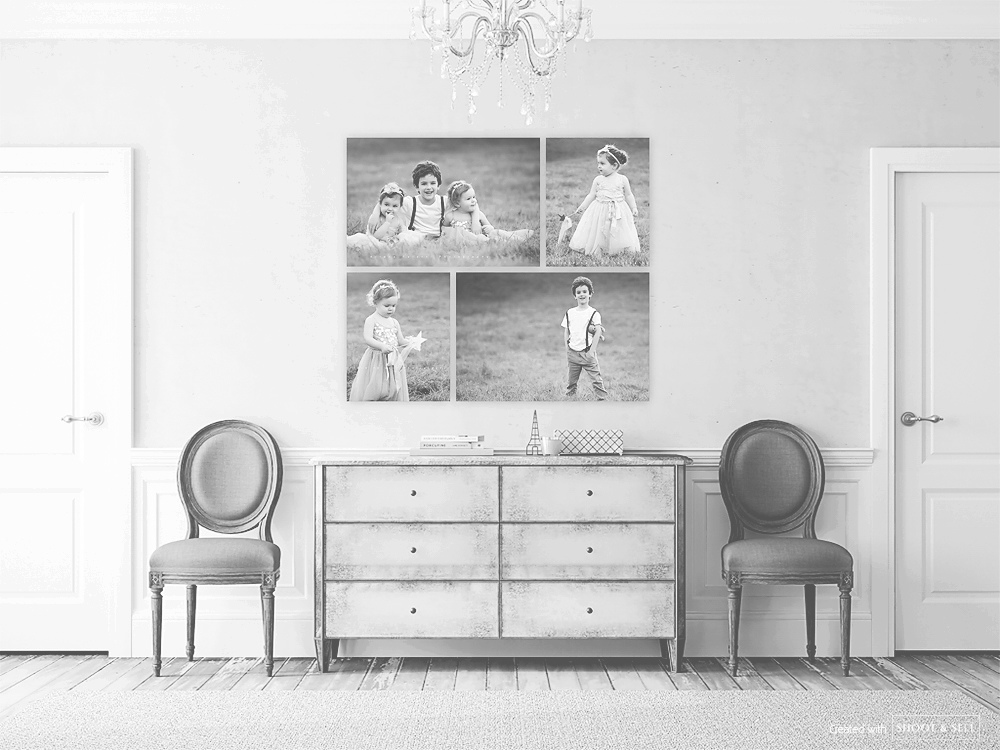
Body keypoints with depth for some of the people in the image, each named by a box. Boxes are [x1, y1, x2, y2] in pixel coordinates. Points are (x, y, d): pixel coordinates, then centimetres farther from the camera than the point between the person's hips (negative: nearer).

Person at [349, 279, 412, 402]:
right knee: (372, 391, -3)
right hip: (376, 360, -5)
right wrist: (382, 346, -34)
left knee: (393, 390, 6)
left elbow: (400, 341, 12)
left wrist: (409, 342, -10)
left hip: (393, 361, 5)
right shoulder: (371, 320, -7)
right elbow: (367, 339, -19)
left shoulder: (394, 323, 10)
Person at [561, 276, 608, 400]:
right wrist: (567, 350, 5)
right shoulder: (569, 313, 7)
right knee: (572, 380, 12)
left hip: (587, 352, -3)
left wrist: (592, 351, -14)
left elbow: (598, 333, -8)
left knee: (597, 379, -5)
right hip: (572, 352, 4)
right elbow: (566, 332, 12)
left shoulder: (594, 313, -4)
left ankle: (603, 399, -3)